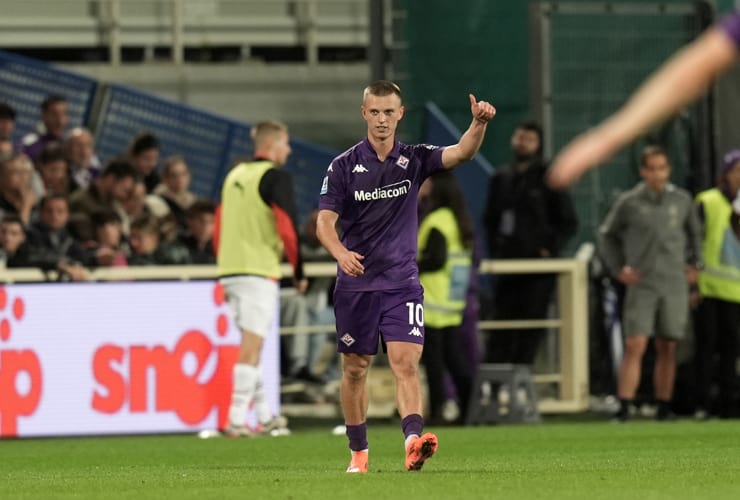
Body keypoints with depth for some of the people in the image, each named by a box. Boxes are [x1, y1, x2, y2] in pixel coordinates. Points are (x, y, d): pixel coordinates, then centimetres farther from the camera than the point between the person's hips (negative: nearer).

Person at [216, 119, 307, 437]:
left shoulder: (234, 175, 15)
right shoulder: (275, 177, -7)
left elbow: (219, 225, 18)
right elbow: (287, 227, -14)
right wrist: (299, 271, -5)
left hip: (230, 269, 8)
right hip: (259, 271, -8)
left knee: (251, 345, 15)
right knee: (251, 347, -8)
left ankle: (265, 416, 20)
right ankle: (236, 420, -13)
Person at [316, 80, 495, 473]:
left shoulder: (414, 160, 1)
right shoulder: (344, 166, -2)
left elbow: (462, 153, -14)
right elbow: (325, 221, -8)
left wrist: (479, 123, -35)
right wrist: (341, 253, -29)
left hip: (401, 282, -1)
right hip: (355, 283, 1)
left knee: (406, 363, -15)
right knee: (355, 368, 8)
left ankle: (414, 440, -30)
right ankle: (358, 452, 21)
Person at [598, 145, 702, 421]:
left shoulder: (682, 200, 6)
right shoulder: (629, 202, 0)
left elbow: (695, 232, 22)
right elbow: (607, 235, 13)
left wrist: (694, 263, 12)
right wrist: (617, 268, 4)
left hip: (674, 285, 2)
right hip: (641, 285, -2)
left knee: (667, 349, 5)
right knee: (635, 345, -12)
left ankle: (664, 406, 12)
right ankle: (624, 406, -15)